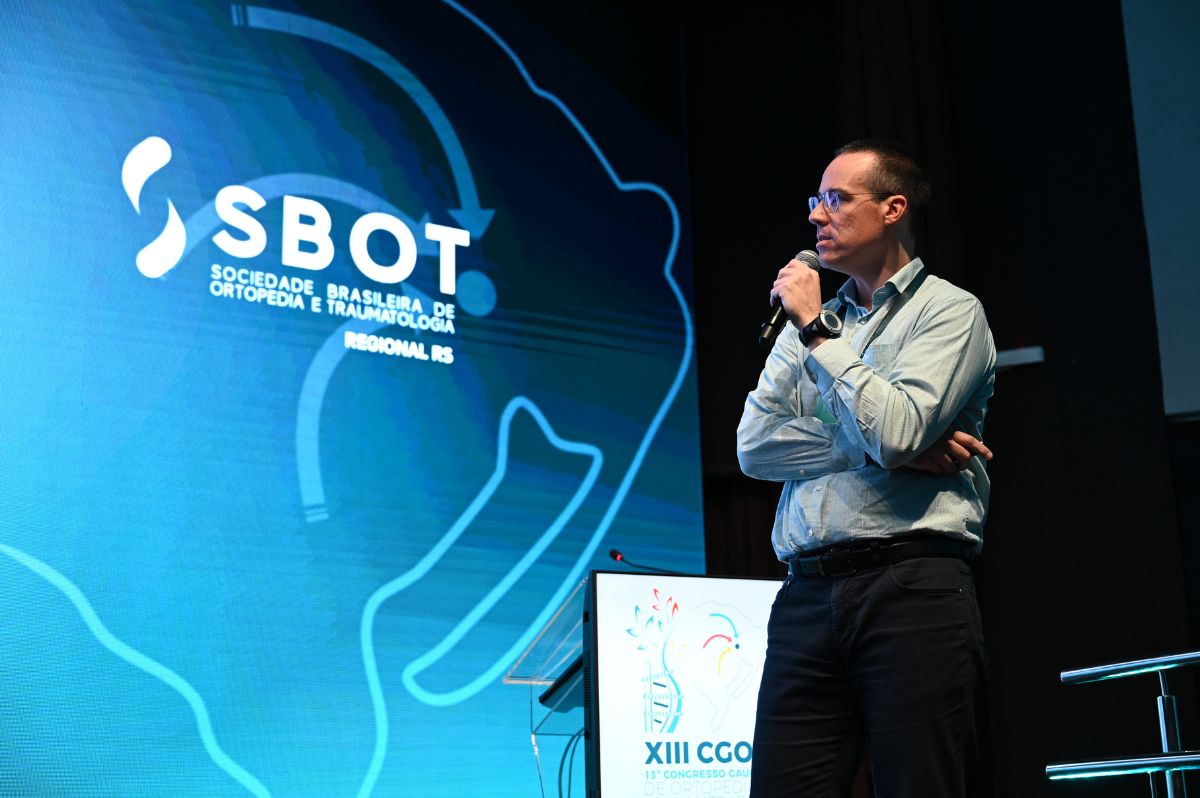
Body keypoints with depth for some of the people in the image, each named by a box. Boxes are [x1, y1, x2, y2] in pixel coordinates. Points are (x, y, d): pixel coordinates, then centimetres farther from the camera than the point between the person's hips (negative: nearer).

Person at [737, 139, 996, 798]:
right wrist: (885, 448, -5)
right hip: (807, 596, 5)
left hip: (912, 589, -4)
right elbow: (755, 445, 7)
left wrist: (817, 330, -4)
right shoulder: (809, 325, 21)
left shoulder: (950, 311, 5)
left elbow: (895, 429, -12)